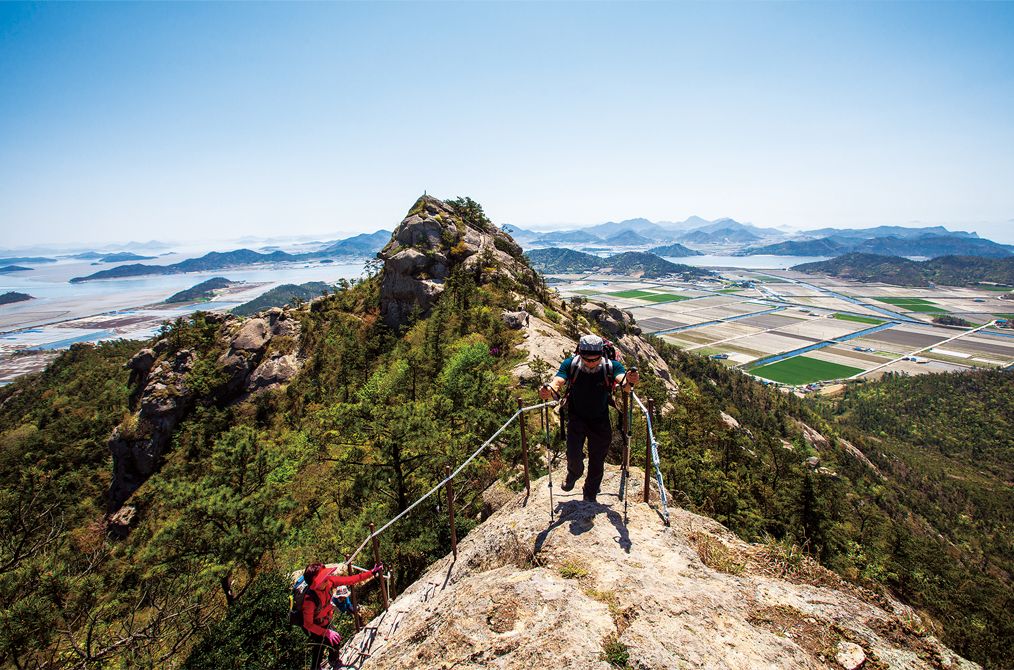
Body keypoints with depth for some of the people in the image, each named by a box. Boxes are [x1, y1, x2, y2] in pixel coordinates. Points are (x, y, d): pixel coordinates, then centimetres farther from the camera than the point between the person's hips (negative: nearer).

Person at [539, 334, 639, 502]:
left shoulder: (611, 366, -21)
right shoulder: (570, 365, -20)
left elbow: (624, 383, -37)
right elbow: (558, 381, -34)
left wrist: (630, 382, -62)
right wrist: (549, 390, -58)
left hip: (600, 421, 1)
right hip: (576, 418, -1)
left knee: (597, 462, 11)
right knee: (574, 456, -14)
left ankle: (590, 495, 40)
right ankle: (574, 474, 25)